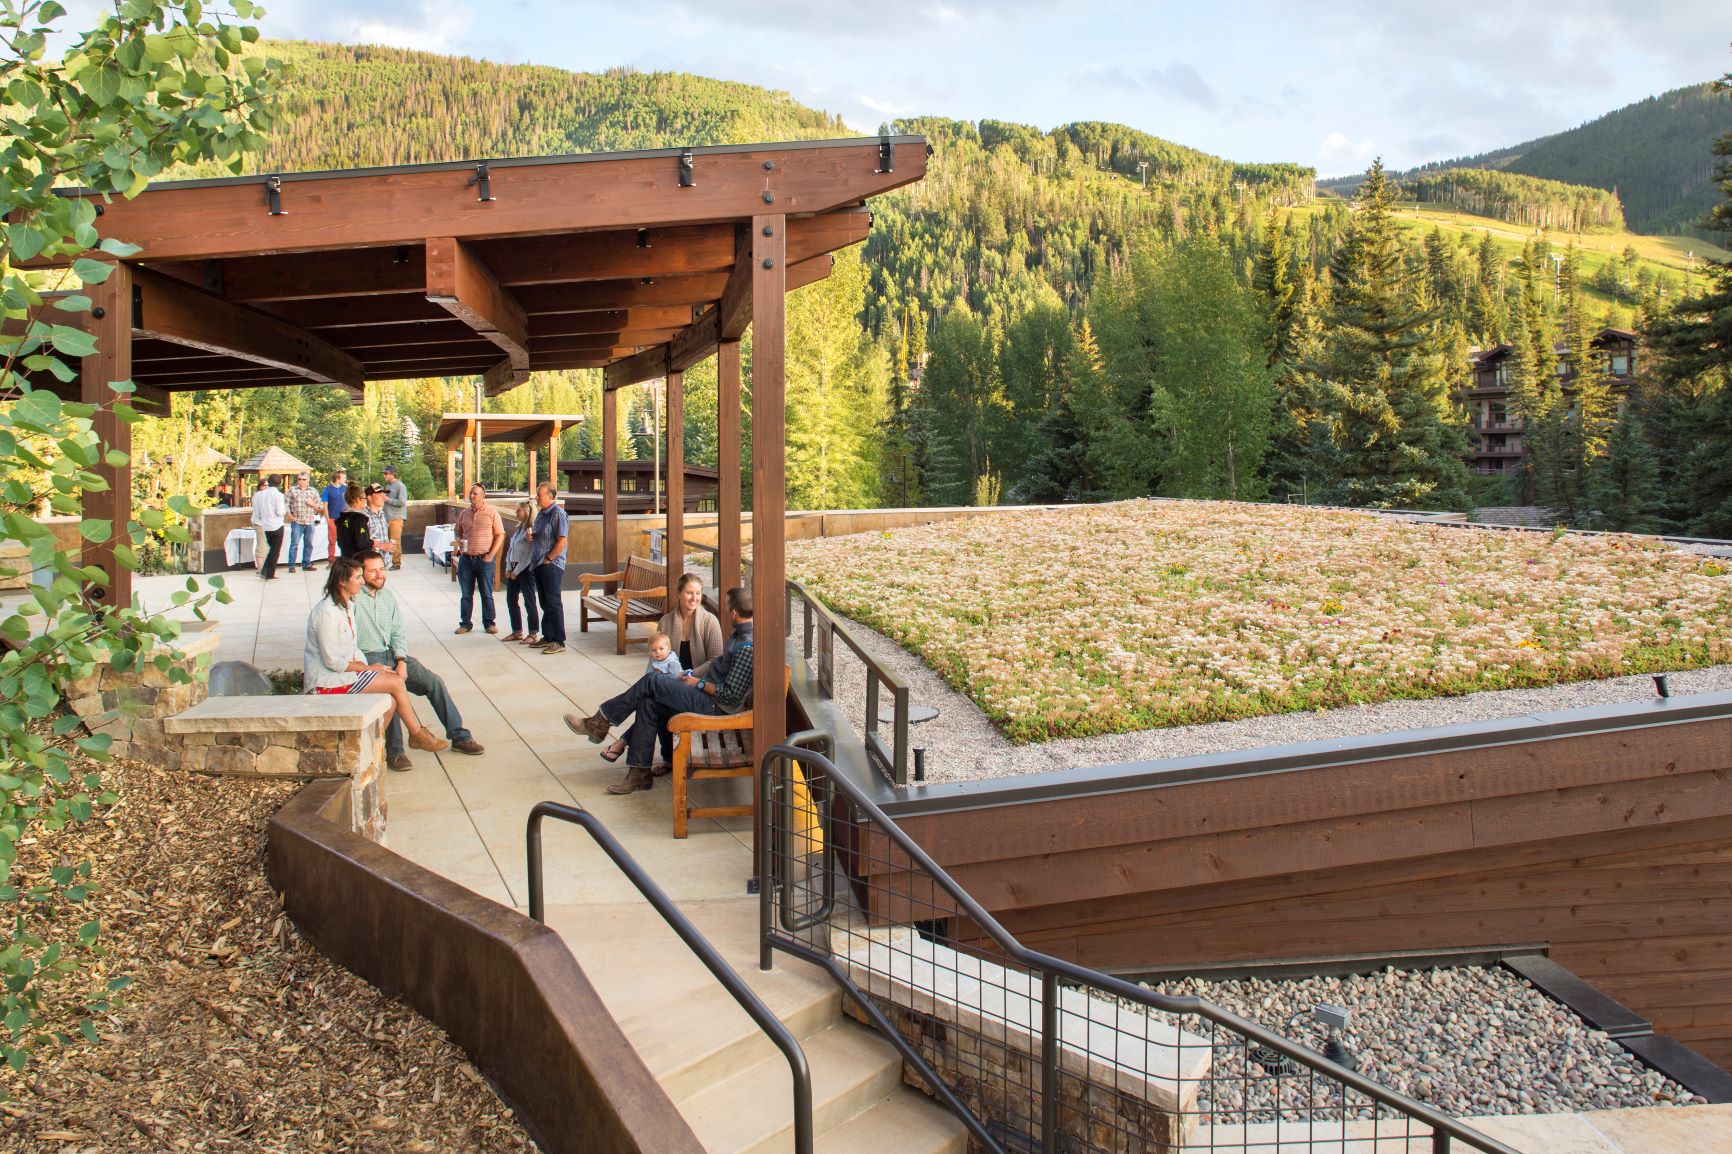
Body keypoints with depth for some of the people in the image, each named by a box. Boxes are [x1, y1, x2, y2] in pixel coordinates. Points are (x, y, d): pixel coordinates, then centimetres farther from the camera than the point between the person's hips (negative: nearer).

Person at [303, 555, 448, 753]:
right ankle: (418, 735, 3)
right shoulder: (326, 612, -20)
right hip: (327, 681, -9)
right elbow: (332, 661, -20)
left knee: (390, 699, -12)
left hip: (346, 670, 9)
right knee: (396, 683, -13)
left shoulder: (348, 605, 11)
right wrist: (368, 668, -12)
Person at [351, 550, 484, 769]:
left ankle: (459, 736, 2)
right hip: (368, 658, -7)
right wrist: (373, 668, -21)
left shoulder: (388, 596, 14)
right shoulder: (353, 598, -9)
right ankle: (394, 751, -26)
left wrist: (401, 661, -5)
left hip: (394, 655, 7)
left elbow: (398, 633, 12)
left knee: (435, 682, -7)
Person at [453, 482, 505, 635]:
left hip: (484, 559, -4)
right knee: (466, 594, 7)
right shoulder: (464, 514, 11)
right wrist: (459, 541, -3)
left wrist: (491, 554, -10)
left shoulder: (492, 512, -1)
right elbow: (458, 533, 21)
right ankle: (465, 623, 15)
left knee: (487, 594, 3)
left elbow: (500, 534, -2)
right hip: (466, 558, 4)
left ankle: (489, 623, 12)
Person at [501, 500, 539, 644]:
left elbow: (529, 554, -17)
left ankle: (533, 635, 3)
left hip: (526, 569, -9)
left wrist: (517, 571, -14)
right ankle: (517, 632, 22)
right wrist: (508, 568, 6)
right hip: (514, 569, 9)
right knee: (511, 600, 12)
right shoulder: (517, 528, 12)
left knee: (529, 602, -3)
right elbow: (510, 549, 15)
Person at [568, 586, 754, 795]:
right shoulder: (741, 633, 8)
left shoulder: (747, 647, -25)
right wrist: (696, 678, 12)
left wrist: (700, 684, -13)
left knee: (651, 682, -10)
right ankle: (639, 773, 6)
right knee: (649, 703, 3)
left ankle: (600, 723, 5)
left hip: (717, 707, -10)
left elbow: (732, 694, -26)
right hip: (711, 698, 10)